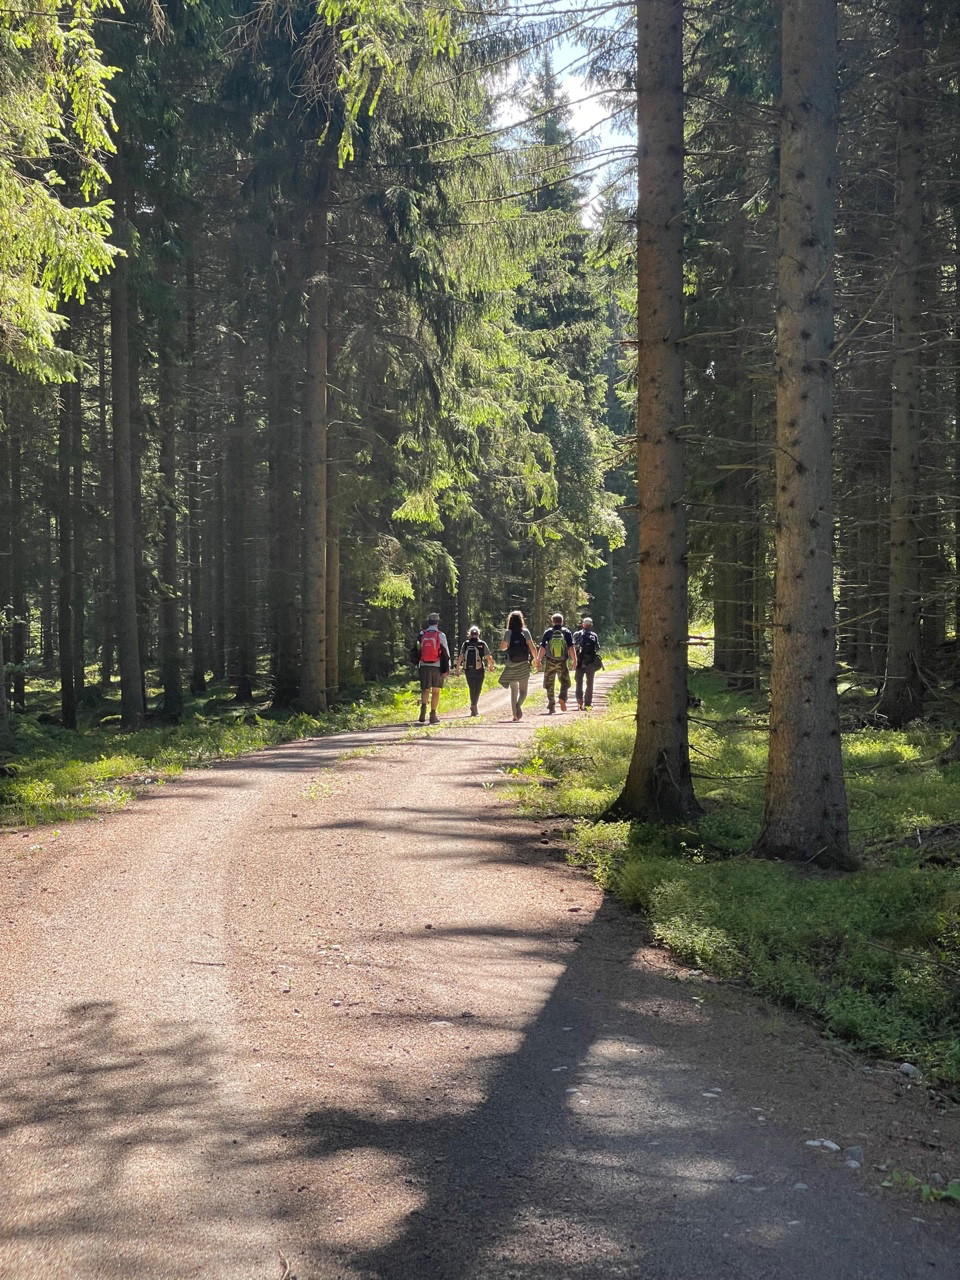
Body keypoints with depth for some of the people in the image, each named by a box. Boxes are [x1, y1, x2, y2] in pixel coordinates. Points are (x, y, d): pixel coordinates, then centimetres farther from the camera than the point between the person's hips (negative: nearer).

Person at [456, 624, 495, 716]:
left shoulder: (465, 644, 2)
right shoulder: (482, 644, -2)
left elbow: (460, 657, -4)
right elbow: (489, 657, -1)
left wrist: (457, 668, 2)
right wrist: (491, 666, 17)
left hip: (468, 670, 2)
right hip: (479, 670, -2)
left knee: (472, 689, 16)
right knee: (477, 689, 2)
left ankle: (474, 707, 21)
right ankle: (474, 706, -14)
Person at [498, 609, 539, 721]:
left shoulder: (508, 632, -3)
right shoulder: (525, 632, -3)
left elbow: (503, 646, -8)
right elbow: (532, 647, -7)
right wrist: (536, 659, 5)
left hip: (511, 665, 1)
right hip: (524, 664, -1)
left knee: (513, 690, 12)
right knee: (523, 690, 6)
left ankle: (515, 714, 7)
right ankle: (519, 704, -24)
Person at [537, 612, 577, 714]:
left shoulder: (548, 632, -1)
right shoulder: (566, 632, 0)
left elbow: (542, 648, -3)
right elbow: (571, 648, -5)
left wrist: (538, 660, 5)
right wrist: (574, 660, 2)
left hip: (550, 662, 0)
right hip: (562, 663, 0)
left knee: (549, 685, 9)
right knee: (565, 683, 12)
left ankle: (551, 707, 7)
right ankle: (562, 699, -14)